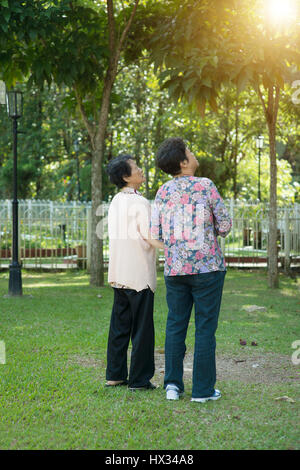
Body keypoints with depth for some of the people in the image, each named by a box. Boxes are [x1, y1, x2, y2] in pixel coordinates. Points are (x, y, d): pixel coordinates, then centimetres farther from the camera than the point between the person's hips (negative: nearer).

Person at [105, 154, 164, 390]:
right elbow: (151, 236, -21)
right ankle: (140, 378, 4)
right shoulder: (139, 202, -15)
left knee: (120, 324, 13)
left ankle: (115, 374, 18)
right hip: (139, 274, -8)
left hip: (119, 273, 8)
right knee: (142, 327, 0)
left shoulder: (116, 201, 11)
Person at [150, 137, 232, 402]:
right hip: (207, 266, -4)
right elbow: (225, 225, -4)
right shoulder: (205, 187, -8)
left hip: (175, 268, 4)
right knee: (205, 328, 2)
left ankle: (173, 385, 10)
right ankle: (203, 389, 4)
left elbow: (156, 235, 4)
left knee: (175, 326, 11)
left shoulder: (163, 193, 4)